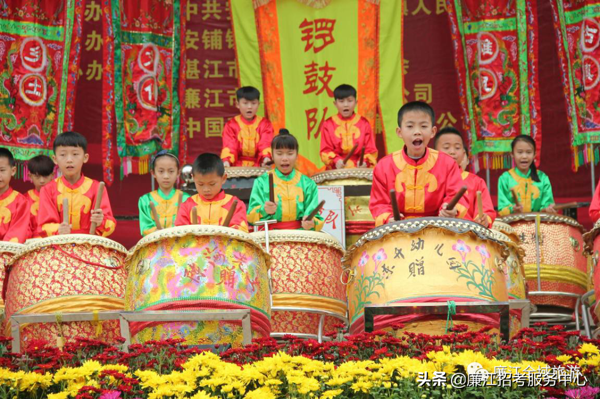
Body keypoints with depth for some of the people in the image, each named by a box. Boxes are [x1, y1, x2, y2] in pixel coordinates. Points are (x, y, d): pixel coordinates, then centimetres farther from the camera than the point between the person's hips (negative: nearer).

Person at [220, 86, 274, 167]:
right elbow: (229, 146, -7)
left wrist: (266, 158, -28)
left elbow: (266, 144, -6)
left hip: (258, 166, 0)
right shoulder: (231, 125, 6)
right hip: (237, 166, 0)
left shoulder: (264, 124, 8)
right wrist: (226, 161, -27)